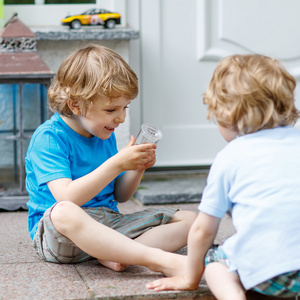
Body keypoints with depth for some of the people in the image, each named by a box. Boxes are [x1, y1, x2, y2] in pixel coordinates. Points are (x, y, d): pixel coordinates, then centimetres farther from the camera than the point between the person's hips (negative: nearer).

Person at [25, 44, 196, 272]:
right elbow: (67, 198, -26)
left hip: (108, 225, 7)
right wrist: (116, 164, -26)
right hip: (56, 233, -7)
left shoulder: (106, 135, 12)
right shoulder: (48, 138, -12)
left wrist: (138, 168, 0)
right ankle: (158, 258, -45)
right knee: (63, 211, -44)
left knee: (188, 220, -5)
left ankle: (113, 254, -30)